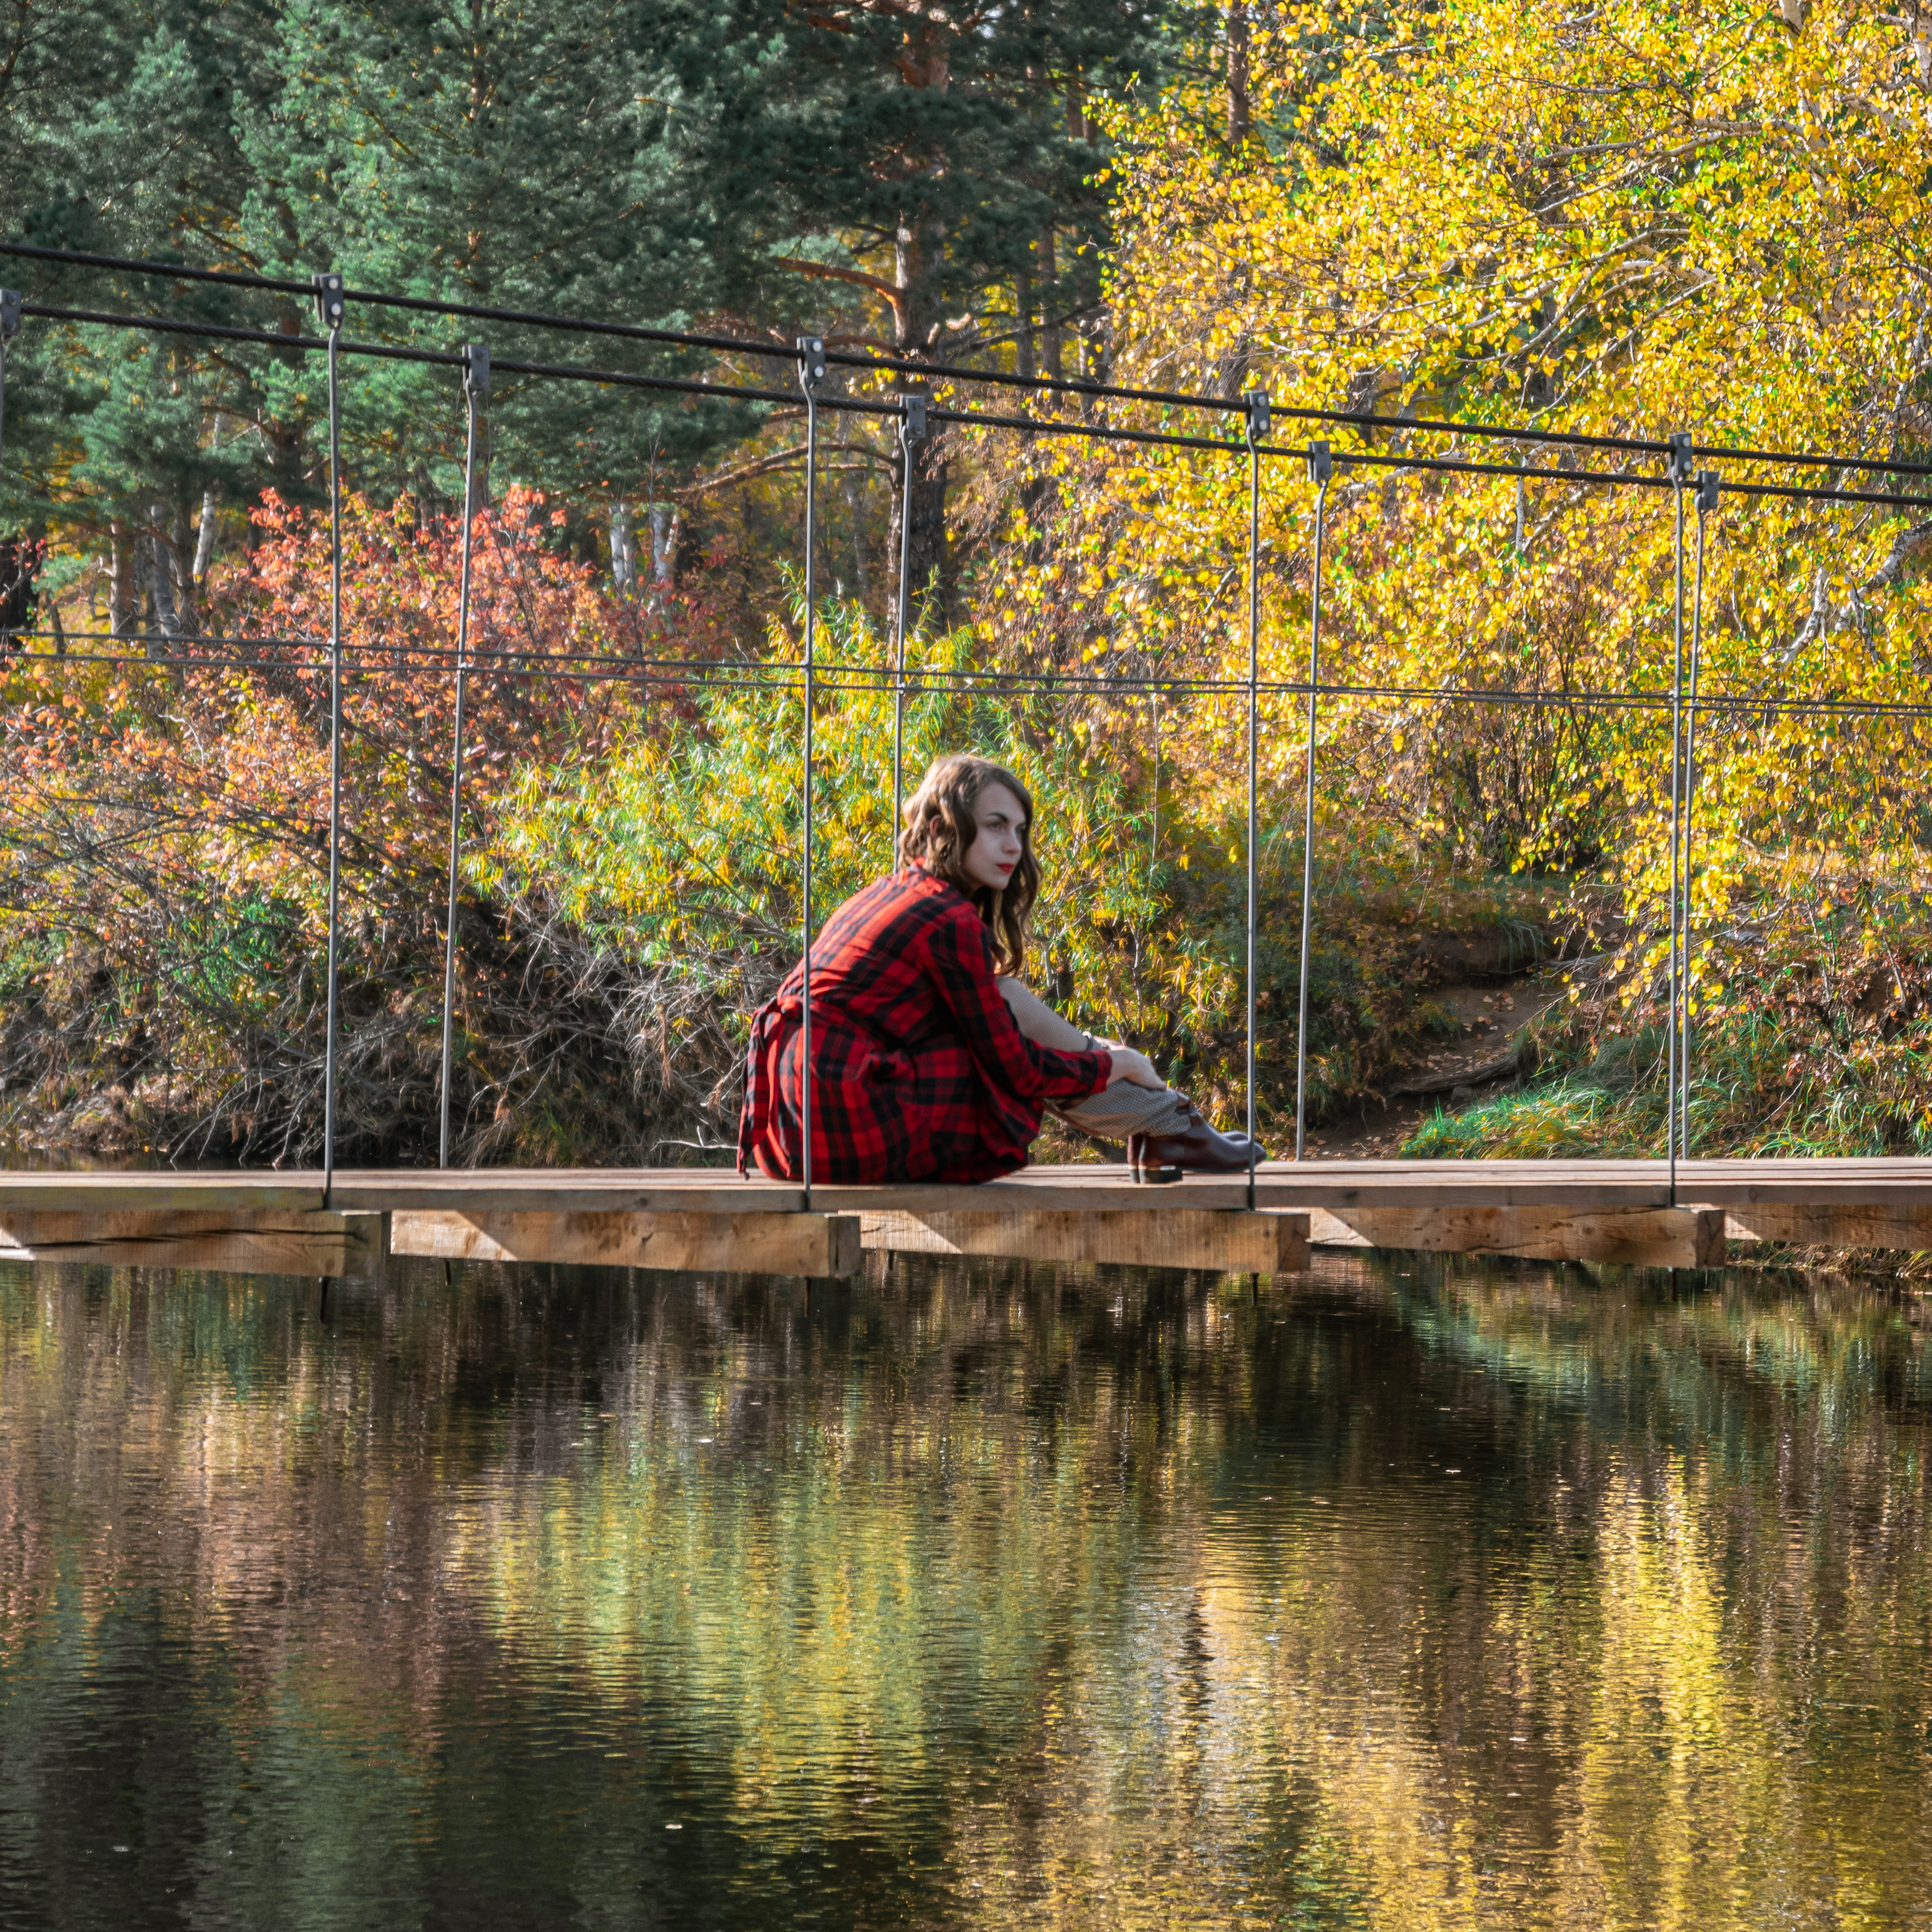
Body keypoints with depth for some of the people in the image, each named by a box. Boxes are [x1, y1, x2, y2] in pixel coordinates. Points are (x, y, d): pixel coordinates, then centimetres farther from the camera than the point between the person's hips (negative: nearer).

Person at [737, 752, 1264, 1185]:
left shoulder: (886, 895, 17)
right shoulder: (951, 923, -11)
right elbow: (1017, 1070, -7)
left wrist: (1085, 1047, 26)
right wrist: (1117, 1063, 9)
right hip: (850, 1129, -9)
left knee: (997, 1009, 18)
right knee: (1008, 1006, 0)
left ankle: (1157, 1117, 20)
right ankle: (1166, 1126, 10)